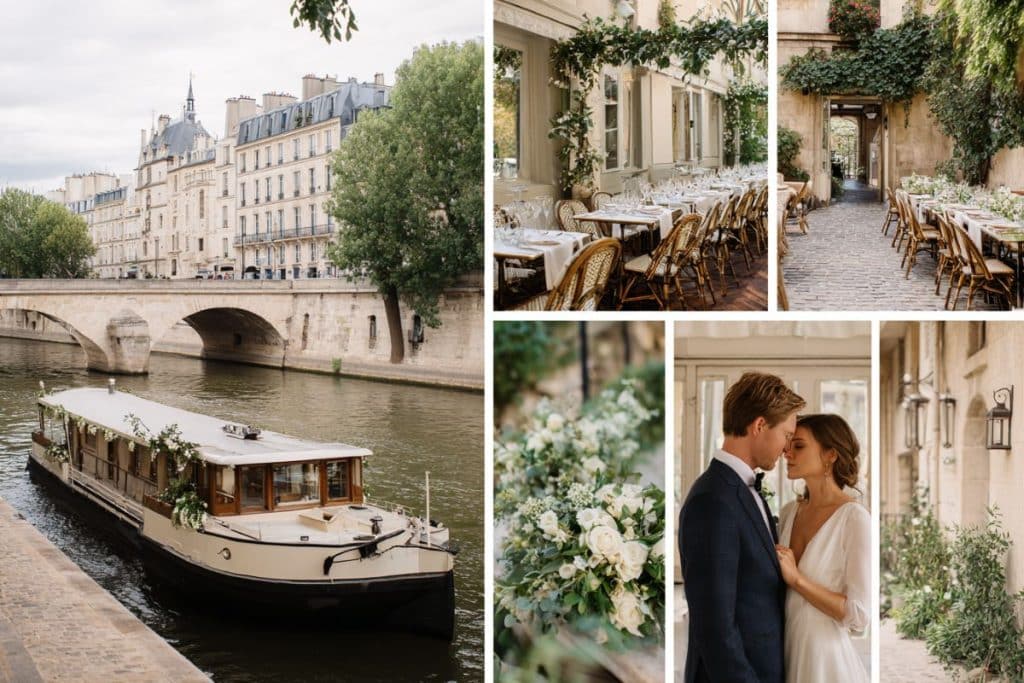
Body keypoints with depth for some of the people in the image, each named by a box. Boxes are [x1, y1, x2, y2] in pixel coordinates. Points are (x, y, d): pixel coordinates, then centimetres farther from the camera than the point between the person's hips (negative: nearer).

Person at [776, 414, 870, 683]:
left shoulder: (854, 517, -15)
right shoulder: (789, 512, 4)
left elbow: (859, 615, -17)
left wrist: (797, 579, -20)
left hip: (826, 656, -6)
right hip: (786, 652, 6)